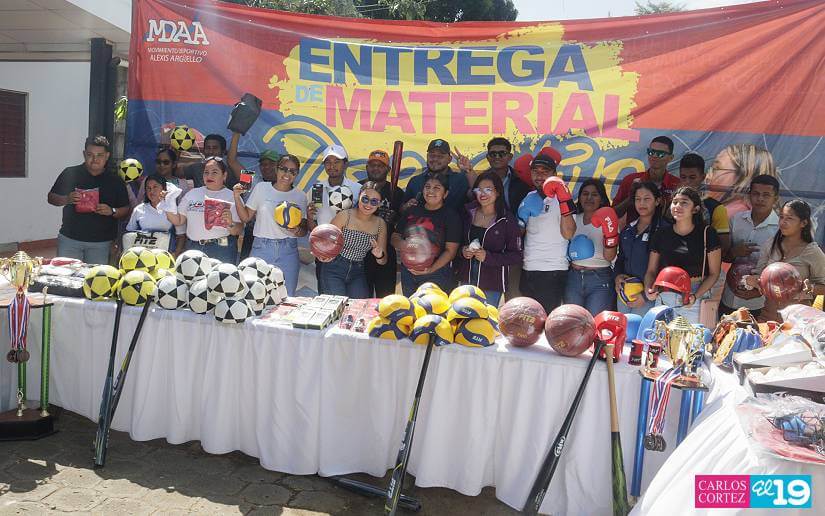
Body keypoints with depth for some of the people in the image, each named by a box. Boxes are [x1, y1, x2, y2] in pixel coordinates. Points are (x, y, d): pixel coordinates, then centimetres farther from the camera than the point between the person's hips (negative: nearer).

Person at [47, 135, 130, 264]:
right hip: (70, 238, 0)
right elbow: (51, 197, 9)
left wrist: (112, 211, -14)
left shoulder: (115, 181, 5)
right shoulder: (70, 173, 4)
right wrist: (67, 199, -12)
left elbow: (126, 210, 7)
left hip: (101, 243, 0)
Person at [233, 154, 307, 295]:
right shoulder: (261, 188, 6)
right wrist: (237, 197, -4)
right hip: (261, 248, -1)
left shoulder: (300, 196, 7)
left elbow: (304, 229, 8)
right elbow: (246, 217, 8)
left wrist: (297, 230, -13)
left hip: (288, 251, 1)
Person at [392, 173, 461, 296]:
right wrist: (401, 244, -12)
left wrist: (431, 269, -22)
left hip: (437, 274, -4)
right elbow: (394, 237, 11)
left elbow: (450, 251, -9)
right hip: (408, 272, 5)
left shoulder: (451, 216, -4)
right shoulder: (412, 211, 9)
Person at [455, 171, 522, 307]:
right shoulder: (468, 213, 5)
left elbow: (516, 255, -8)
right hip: (466, 280, 4)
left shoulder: (507, 220, -7)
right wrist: (462, 250, -7)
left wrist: (488, 257, -18)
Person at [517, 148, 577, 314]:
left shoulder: (561, 198, -7)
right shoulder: (529, 198, 11)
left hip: (554, 271, -6)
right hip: (527, 269, 6)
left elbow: (568, 233, -20)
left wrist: (563, 199, -27)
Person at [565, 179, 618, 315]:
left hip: (600, 280, -3)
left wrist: (609, 232, -24)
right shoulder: (574, 219, 11)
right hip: (573, 278, 3)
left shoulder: (607, 221, 0)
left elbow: (609, 256, -9)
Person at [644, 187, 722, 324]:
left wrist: (695, 296, -14)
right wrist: (648, 289, -10)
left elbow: (714, 273, 0)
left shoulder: (707, 234, -2)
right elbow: (651, 270, 10)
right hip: (663, 298, 3)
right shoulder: (661, 234, 6)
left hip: (695, 300, -2)